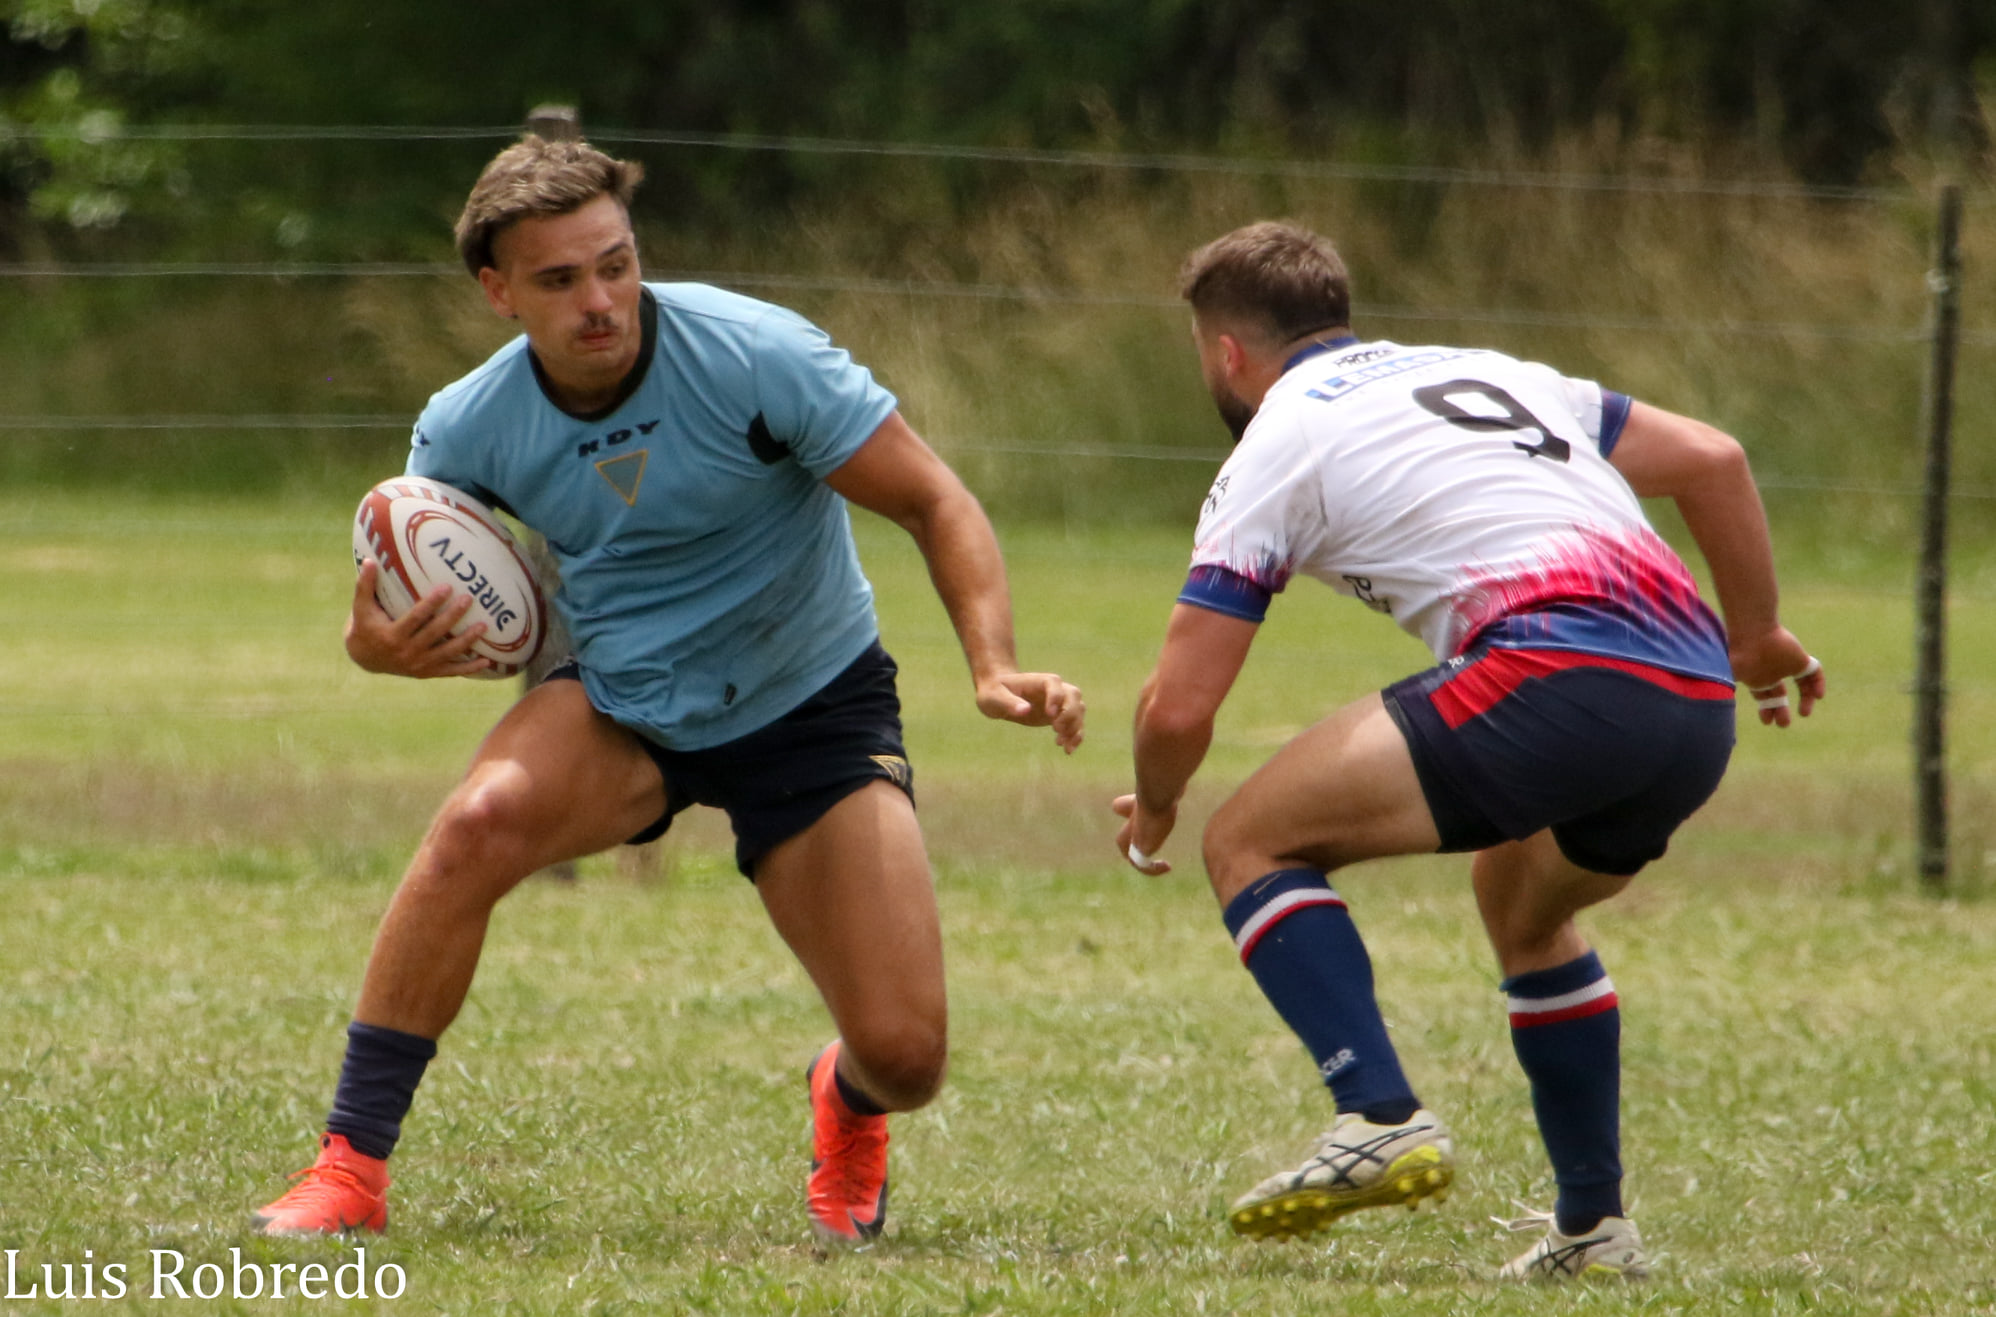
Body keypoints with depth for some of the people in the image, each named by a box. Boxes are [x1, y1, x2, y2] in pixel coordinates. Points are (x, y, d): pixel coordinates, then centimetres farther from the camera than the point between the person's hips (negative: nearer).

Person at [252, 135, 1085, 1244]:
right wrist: (380, 645, -25)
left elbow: (935, 501, -17)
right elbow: (413, 599, 1)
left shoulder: (756, 355, -23)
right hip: (621, 705, 2)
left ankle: (849, 1109, 30)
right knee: (481, 821, -33)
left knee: (906, 1056, -13)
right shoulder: (466, 430, -13)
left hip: (816, 707, -1)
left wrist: (996, 667, -33)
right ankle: (350, 1170, -23)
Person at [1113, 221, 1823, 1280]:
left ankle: (1382, 1119, -12)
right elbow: (1711, 460, 25)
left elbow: (1180, 706, 7)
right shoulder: (1489, 373, 30)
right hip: (1696, 706, 8)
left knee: (1252, 841, 3)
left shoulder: (1276, 446, 11)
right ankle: (1594, 1225, 29)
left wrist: (1153, 813, 27)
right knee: (1521, 906, 34)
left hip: (1554, 675, -8)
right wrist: (1758, 639, 34)